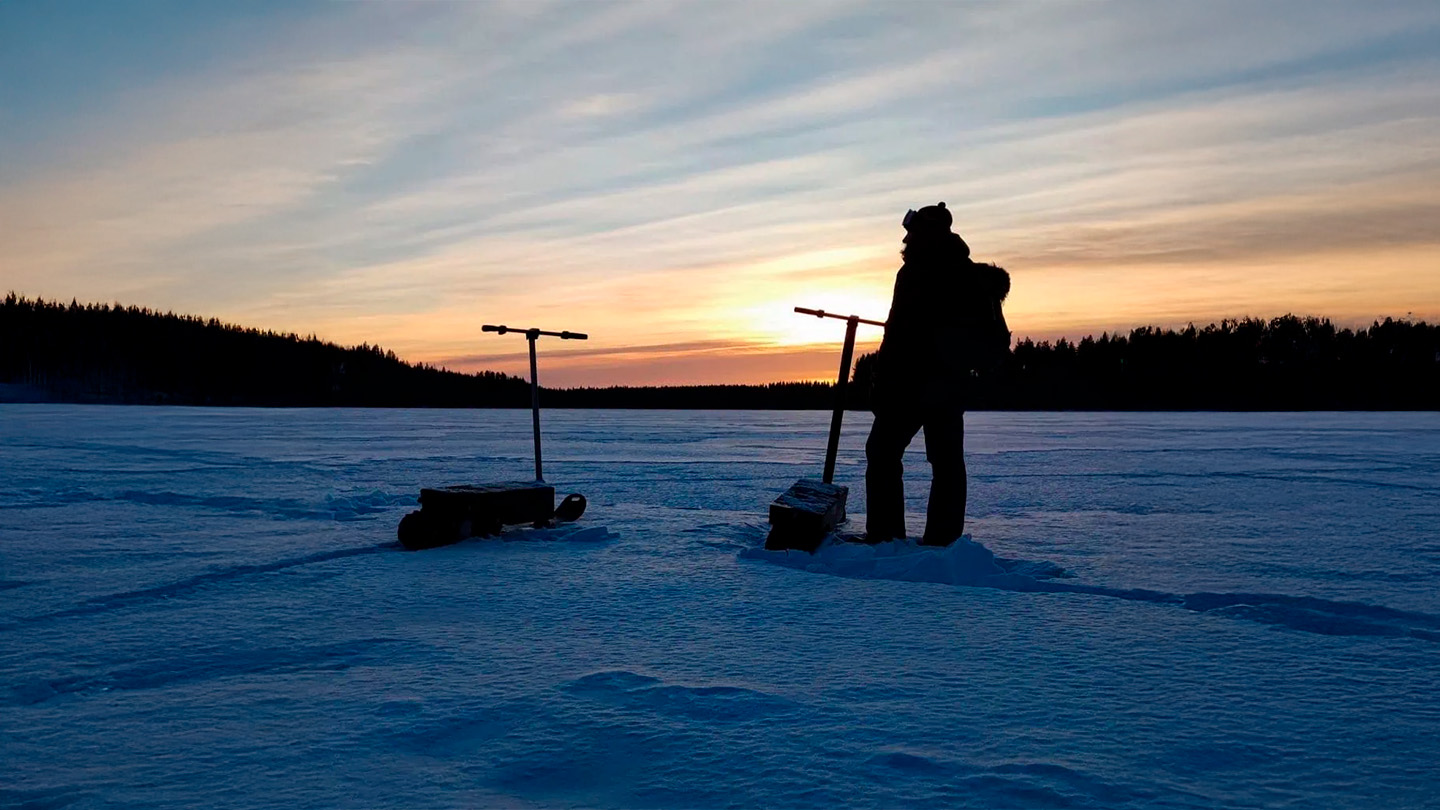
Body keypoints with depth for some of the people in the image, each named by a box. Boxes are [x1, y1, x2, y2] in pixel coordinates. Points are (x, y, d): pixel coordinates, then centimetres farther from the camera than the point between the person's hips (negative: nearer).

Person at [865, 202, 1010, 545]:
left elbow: (898, 335, -17)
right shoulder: (971, 274, 12)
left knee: (883, 452, 1)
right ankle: (943, 540, 10)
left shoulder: (916, 272, -11)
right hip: (954, 382, 7)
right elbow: (994, 340, 16)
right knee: (948, 461, 10)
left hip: (912, 379, -7)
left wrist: (881, 385, -16)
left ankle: (883, 536, -4)